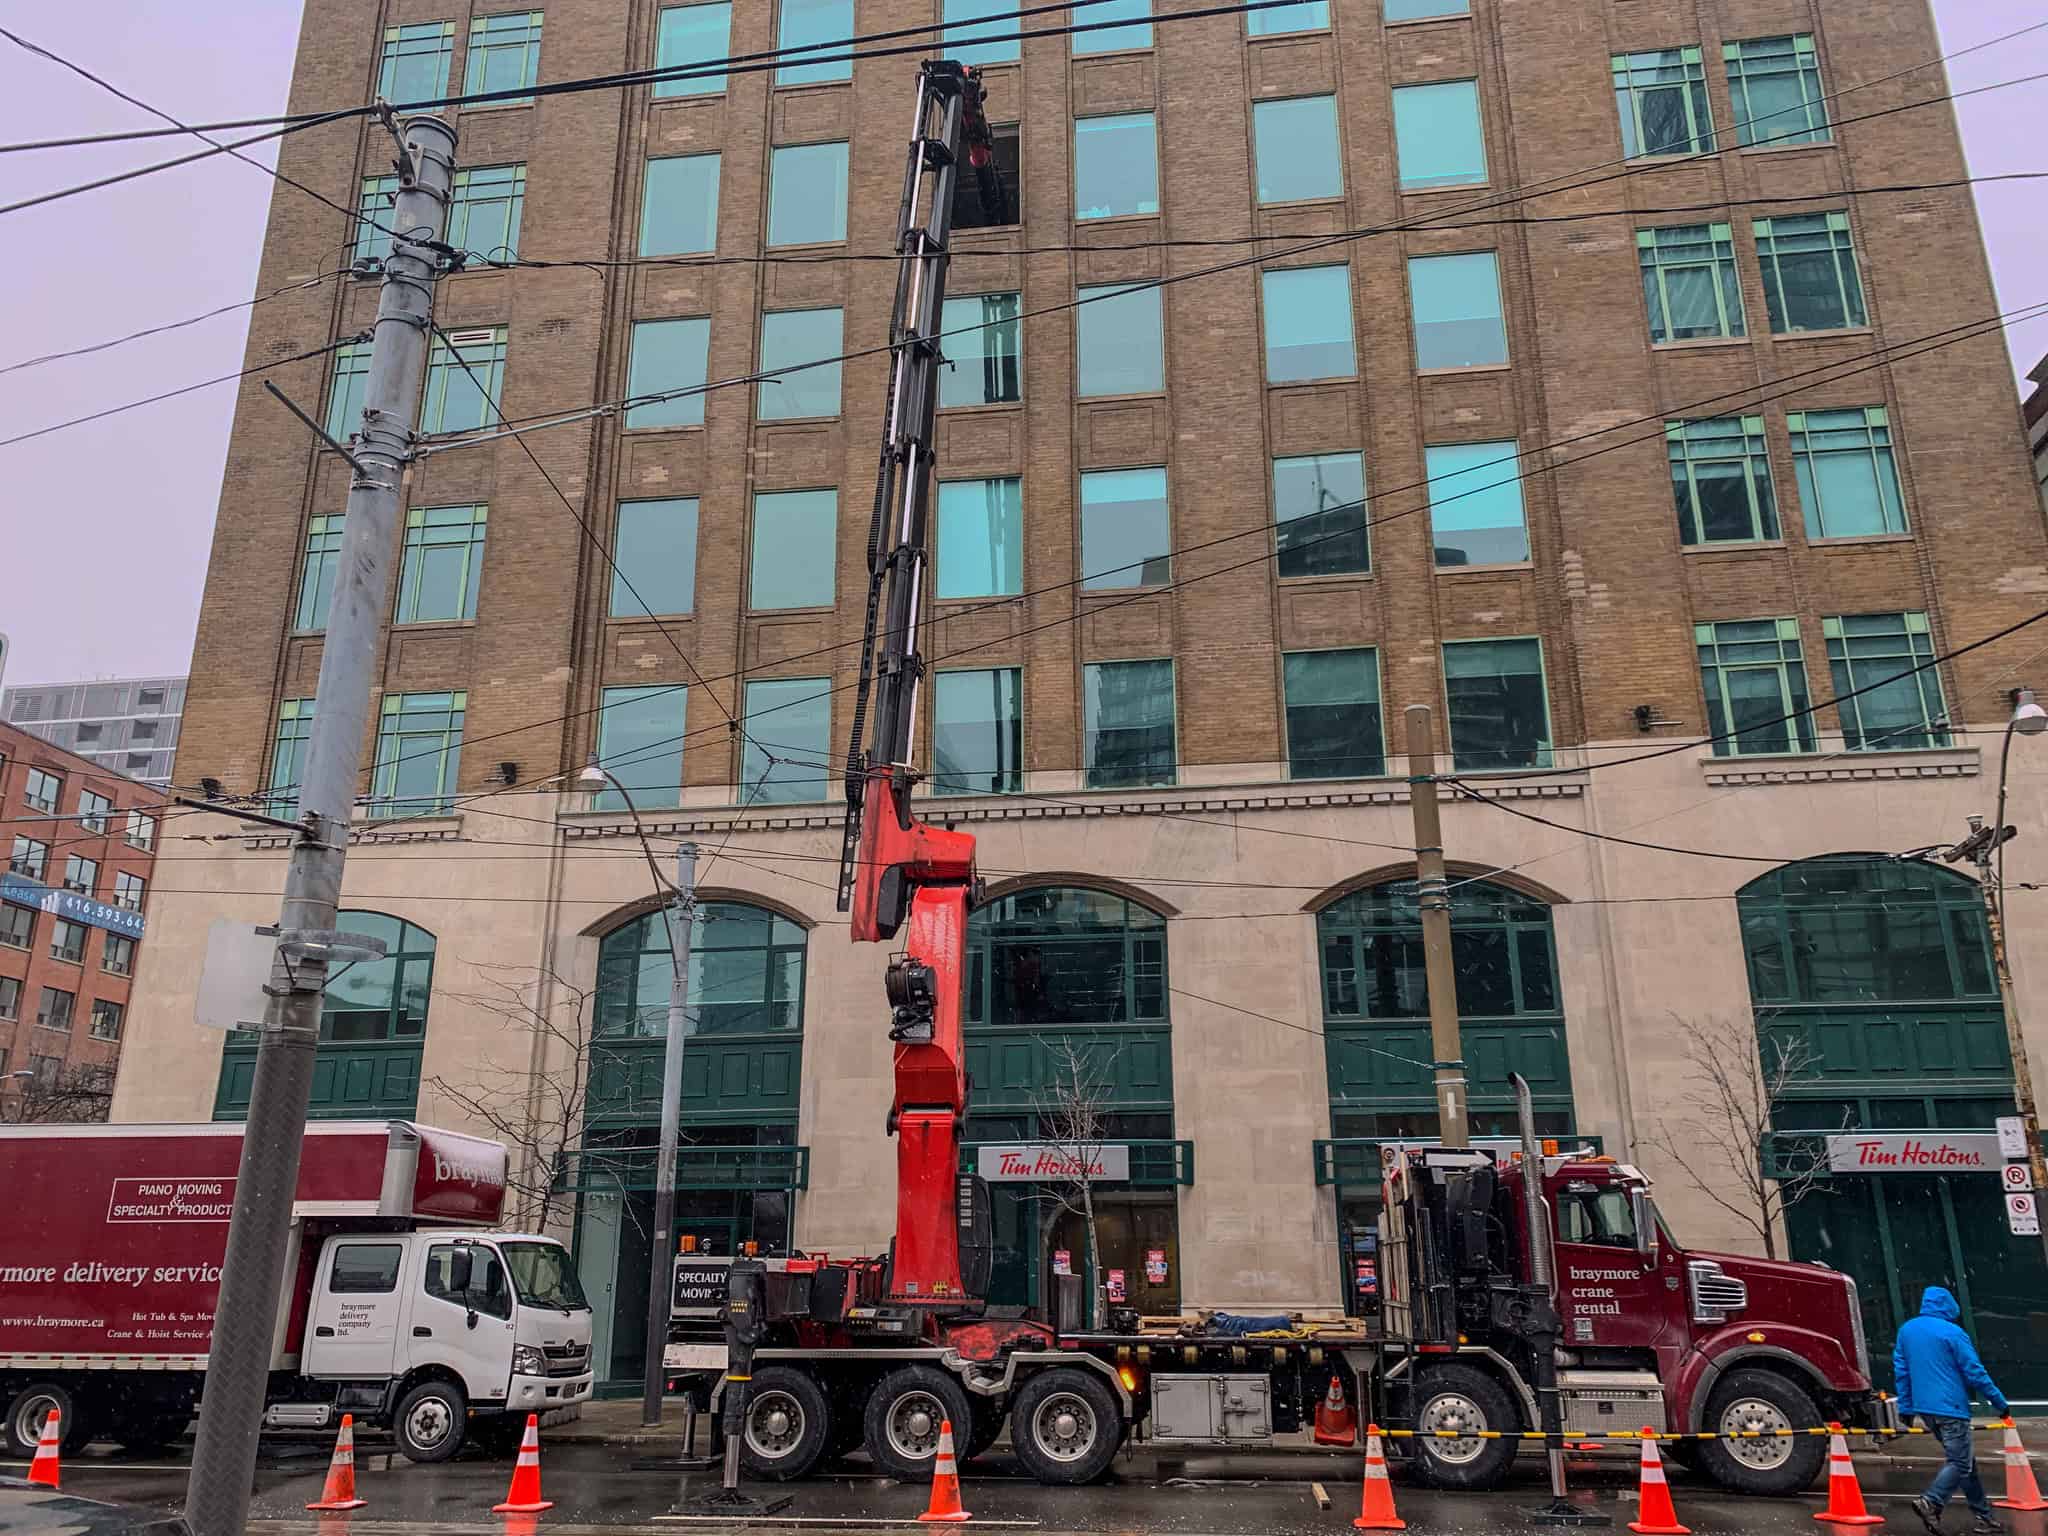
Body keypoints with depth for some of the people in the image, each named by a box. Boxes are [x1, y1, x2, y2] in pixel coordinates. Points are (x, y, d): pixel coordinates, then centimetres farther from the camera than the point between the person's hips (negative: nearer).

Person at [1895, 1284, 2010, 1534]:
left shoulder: (1906, 1330, 11)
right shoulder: (1952, 1333, -9)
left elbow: (1900, 1370, 13)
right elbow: (1975, 1372, -8)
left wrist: (1905, 1407, 18)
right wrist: (1999, 1402, 3)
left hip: (1924, 1407, 7)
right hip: (1950, 1407, -7)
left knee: (1964, 1459, 16)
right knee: (1960, 1462, -5)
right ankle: (1930, 1502, -22)